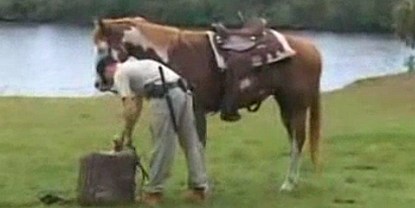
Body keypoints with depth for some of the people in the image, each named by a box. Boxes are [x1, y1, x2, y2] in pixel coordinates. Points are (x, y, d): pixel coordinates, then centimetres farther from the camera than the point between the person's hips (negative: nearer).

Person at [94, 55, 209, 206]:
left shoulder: (120, 74, 6)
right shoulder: (133, 67, 34)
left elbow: (130, 109, -1)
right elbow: (136, 106, 35)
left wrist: (127, 134, 10)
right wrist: (128, 133, 34)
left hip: (165, 97, -9)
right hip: (183, 92, 9)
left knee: (162, 146, -1)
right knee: (191, 143, 12)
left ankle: (154, 192, 8)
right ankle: (199, 189, 18)